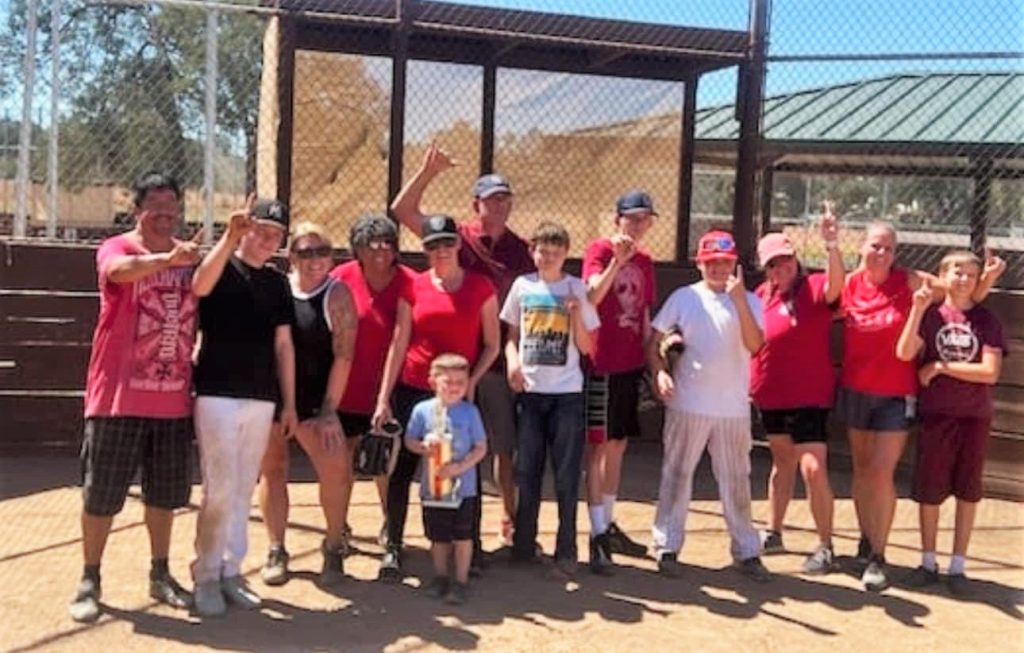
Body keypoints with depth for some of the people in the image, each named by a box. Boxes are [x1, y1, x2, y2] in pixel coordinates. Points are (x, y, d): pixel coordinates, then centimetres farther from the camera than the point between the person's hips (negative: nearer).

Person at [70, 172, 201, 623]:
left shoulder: (190, 257, 8)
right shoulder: (117, 248, -6)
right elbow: (120, 269, -33)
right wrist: (168, 258, -50)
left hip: (173, 399, 4)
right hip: (119, 396, -4)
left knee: (165, 493, 14)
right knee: (100, 494, 4)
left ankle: (160, 575, 28)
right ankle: (89, 581, 20)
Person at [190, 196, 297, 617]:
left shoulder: (278, 283, 12)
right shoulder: (221, 267, -2)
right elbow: (199, 287, -27)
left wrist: (289, 404, 11)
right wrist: (230, 238, -37)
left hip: (262, 399, 5)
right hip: (217, 394, -5)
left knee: (243, 491, 10)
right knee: (220, 490, -7)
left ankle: (230, 571, 19)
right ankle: (206, 576, 6)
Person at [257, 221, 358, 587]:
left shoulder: (336, 295, -5)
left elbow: (343, 355, -9)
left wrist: (329, 410, -13)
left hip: (312, 402, -3)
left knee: (336, 471, -14)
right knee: (272, 470, 9)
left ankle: (334, 547, 6)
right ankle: (276, 552, 22)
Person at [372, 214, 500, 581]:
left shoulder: (480, 287, 0)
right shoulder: (414, 287, 2)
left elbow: (491, 344, 4)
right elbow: (398, 344, 2)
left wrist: (471, 381, -11)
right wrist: (383, 398, -2)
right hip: (413, 390, 1)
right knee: (402, 469, 2)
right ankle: (393, 548, 11)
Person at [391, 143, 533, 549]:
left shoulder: (520, 249, 7)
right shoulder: (457, 237, 0)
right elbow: (402, 211, -6)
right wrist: (428, 172, -15)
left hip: (502, 361, 2)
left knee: (507, 446, 10)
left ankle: (511, 523, 25)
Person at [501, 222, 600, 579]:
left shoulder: (577, 288, 1)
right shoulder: (522, 286, 5)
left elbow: (586, 347, 1)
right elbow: (511, 335, 12)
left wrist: (576, 313, -14)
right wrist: (513, 361, -7)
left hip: (566, 392, -1)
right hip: (529, 390, 2)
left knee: (567, 475, 1)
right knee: (527, 471, 8)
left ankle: (566, 551, 10)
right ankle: (523, 545, 20)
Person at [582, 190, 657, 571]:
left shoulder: (645, 262, 14)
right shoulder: (600, 250, -6)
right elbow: (592, 296, -24)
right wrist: (618, 260, -32)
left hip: (630, 366, 7)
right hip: (603, 364, -7)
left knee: (618, 444, 13)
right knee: (599, 445, -3)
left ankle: (609, 526, 24)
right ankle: (598, 534, 1)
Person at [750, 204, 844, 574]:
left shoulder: (815, 287, -12)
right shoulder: (762, 294, 6)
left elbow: (836, 284, -36)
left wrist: (831, 246, -51)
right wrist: (752, 384, 13)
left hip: (809, 396, -6)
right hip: (771, 395, 6)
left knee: (813, 468, -11)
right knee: (782, 462, 20)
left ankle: (825, 548, 1)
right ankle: (773, 533, 31)